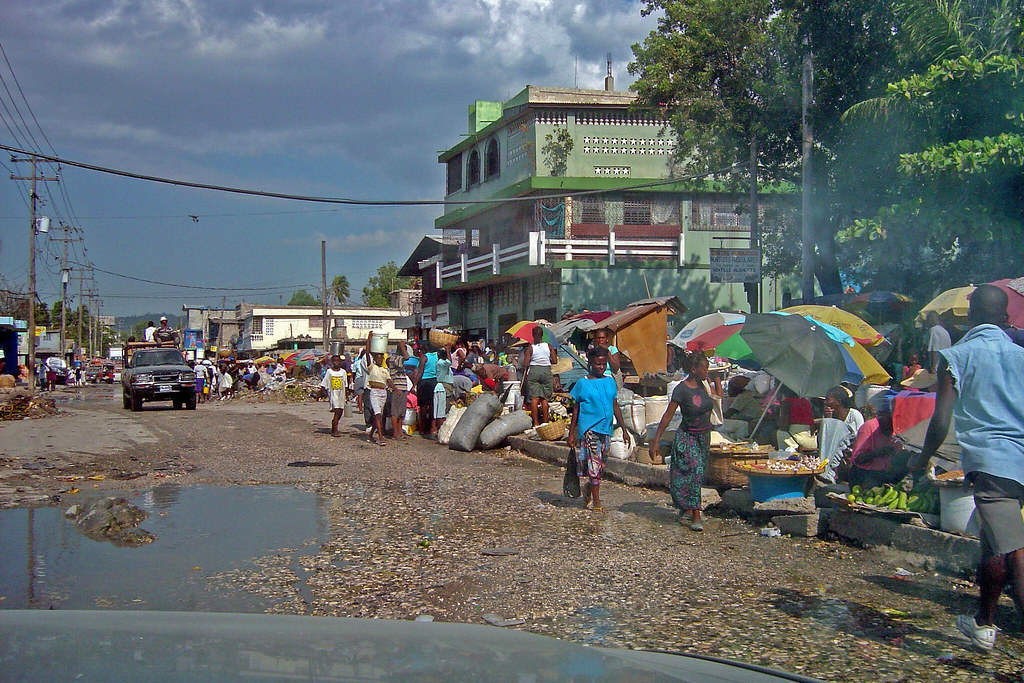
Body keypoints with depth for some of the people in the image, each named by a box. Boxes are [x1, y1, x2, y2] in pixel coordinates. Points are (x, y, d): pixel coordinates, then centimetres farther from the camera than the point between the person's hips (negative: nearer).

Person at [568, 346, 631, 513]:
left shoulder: (610, 382, 11)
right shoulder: (582, 383, -1)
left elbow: (615, 406, 16)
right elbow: (575, 409, 3)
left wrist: (624, 429, 14)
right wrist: (571, 433, 2)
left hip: (606, 429, 5)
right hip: (588, 429, -5)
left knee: (600, 466, 9)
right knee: (593, 464, -10)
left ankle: (587, 495, 25)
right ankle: (596, 502, -7)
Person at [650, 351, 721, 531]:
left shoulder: (705, 383, 1)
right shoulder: (681, 389, -17)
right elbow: (668, 416, -14)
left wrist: (716, 378, 8)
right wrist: (656, 441, -14)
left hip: (704, 436, 6)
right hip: (687, 437, -6)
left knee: (697, 473, 8)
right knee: (695, 471, -15)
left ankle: (685, 509, 25)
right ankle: (695, 516, -11)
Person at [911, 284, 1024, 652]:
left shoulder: (956, 356, 0)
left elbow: (941, 421, -4)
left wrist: (923, 457, 11)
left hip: (988, 461, -5)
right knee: (993, 544, 22)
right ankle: (983, 622, 36)